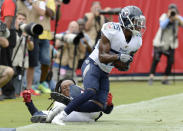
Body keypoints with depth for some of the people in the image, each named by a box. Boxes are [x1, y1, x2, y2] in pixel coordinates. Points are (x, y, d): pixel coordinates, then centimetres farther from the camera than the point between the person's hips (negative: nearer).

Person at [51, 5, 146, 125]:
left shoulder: (137, 41, 2)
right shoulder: (112, 31, -18)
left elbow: (122, 66, 13)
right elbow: (102, 57, -21)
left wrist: (125, 65, -10)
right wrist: (118, 57, -36)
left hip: (104, 74, 7)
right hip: (93, 65, -7)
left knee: (100, 106, -9)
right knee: (91, 91, -33)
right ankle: (61, 115, -31)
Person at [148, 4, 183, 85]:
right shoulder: (164, 16, -9)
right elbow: (162, 25, -24)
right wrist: (168, 17, -29)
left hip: (171, 44, 2)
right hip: (160, 42, -2)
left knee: (170, 61, -7)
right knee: (156, 59, -12)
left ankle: (165, 79, 6)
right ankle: (151, 77, -10)